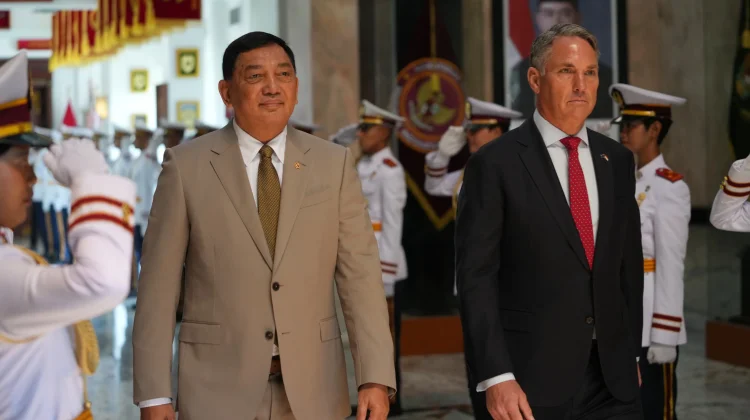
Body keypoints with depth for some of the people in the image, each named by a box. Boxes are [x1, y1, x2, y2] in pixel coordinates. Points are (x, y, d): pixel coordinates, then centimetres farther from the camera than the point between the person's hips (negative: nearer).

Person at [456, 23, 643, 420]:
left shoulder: (617, 159, 9)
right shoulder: (494, 163, -7)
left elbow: (629, 262, 15)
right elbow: (476, 277, -11)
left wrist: (631, 352, 15)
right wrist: (495, 378, -16)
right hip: (532, 377, -4)